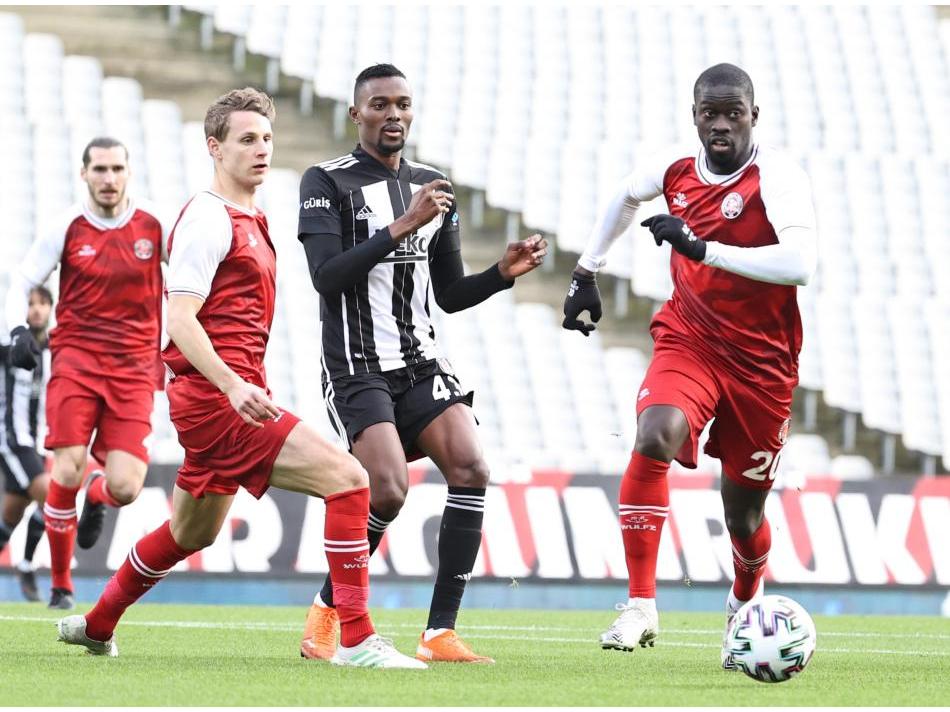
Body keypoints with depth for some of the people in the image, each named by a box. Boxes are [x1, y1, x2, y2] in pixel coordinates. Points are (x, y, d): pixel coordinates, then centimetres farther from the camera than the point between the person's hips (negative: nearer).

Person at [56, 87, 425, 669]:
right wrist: (234, 386, -30)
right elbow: (179, 319, -19)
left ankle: (96, 626, 39)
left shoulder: (252, 222, 18)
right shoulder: (208, 218, -11)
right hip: (215, 397, -10)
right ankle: (357, 640, -21)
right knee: (347, 478, -20)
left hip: (233, 395, 10)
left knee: (192, 533, 24)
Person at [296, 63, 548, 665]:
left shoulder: (433, 187, 15)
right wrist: (402, 226, -24)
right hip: (356, 370, -6)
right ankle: (327, 610, 4)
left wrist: (504, 273, 0)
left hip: (420, 361, 6)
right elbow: (327, 276, -18)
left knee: (471, 469, -16)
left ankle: (441, 634, -12)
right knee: (389, 490, -22)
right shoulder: (327, 182, -4)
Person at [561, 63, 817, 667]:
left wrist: (703, 247, -36)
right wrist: (586, 273, 23)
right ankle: (641, 606, -25)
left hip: (762, 360, -3)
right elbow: (626, 197, 24)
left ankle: (747, 600, 43)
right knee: (654, 439, -28)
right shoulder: (675, 169, -2)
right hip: (689, 340, 3)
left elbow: (800, 264, -36)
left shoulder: (778, 178, -18)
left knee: (743, 512, 8)